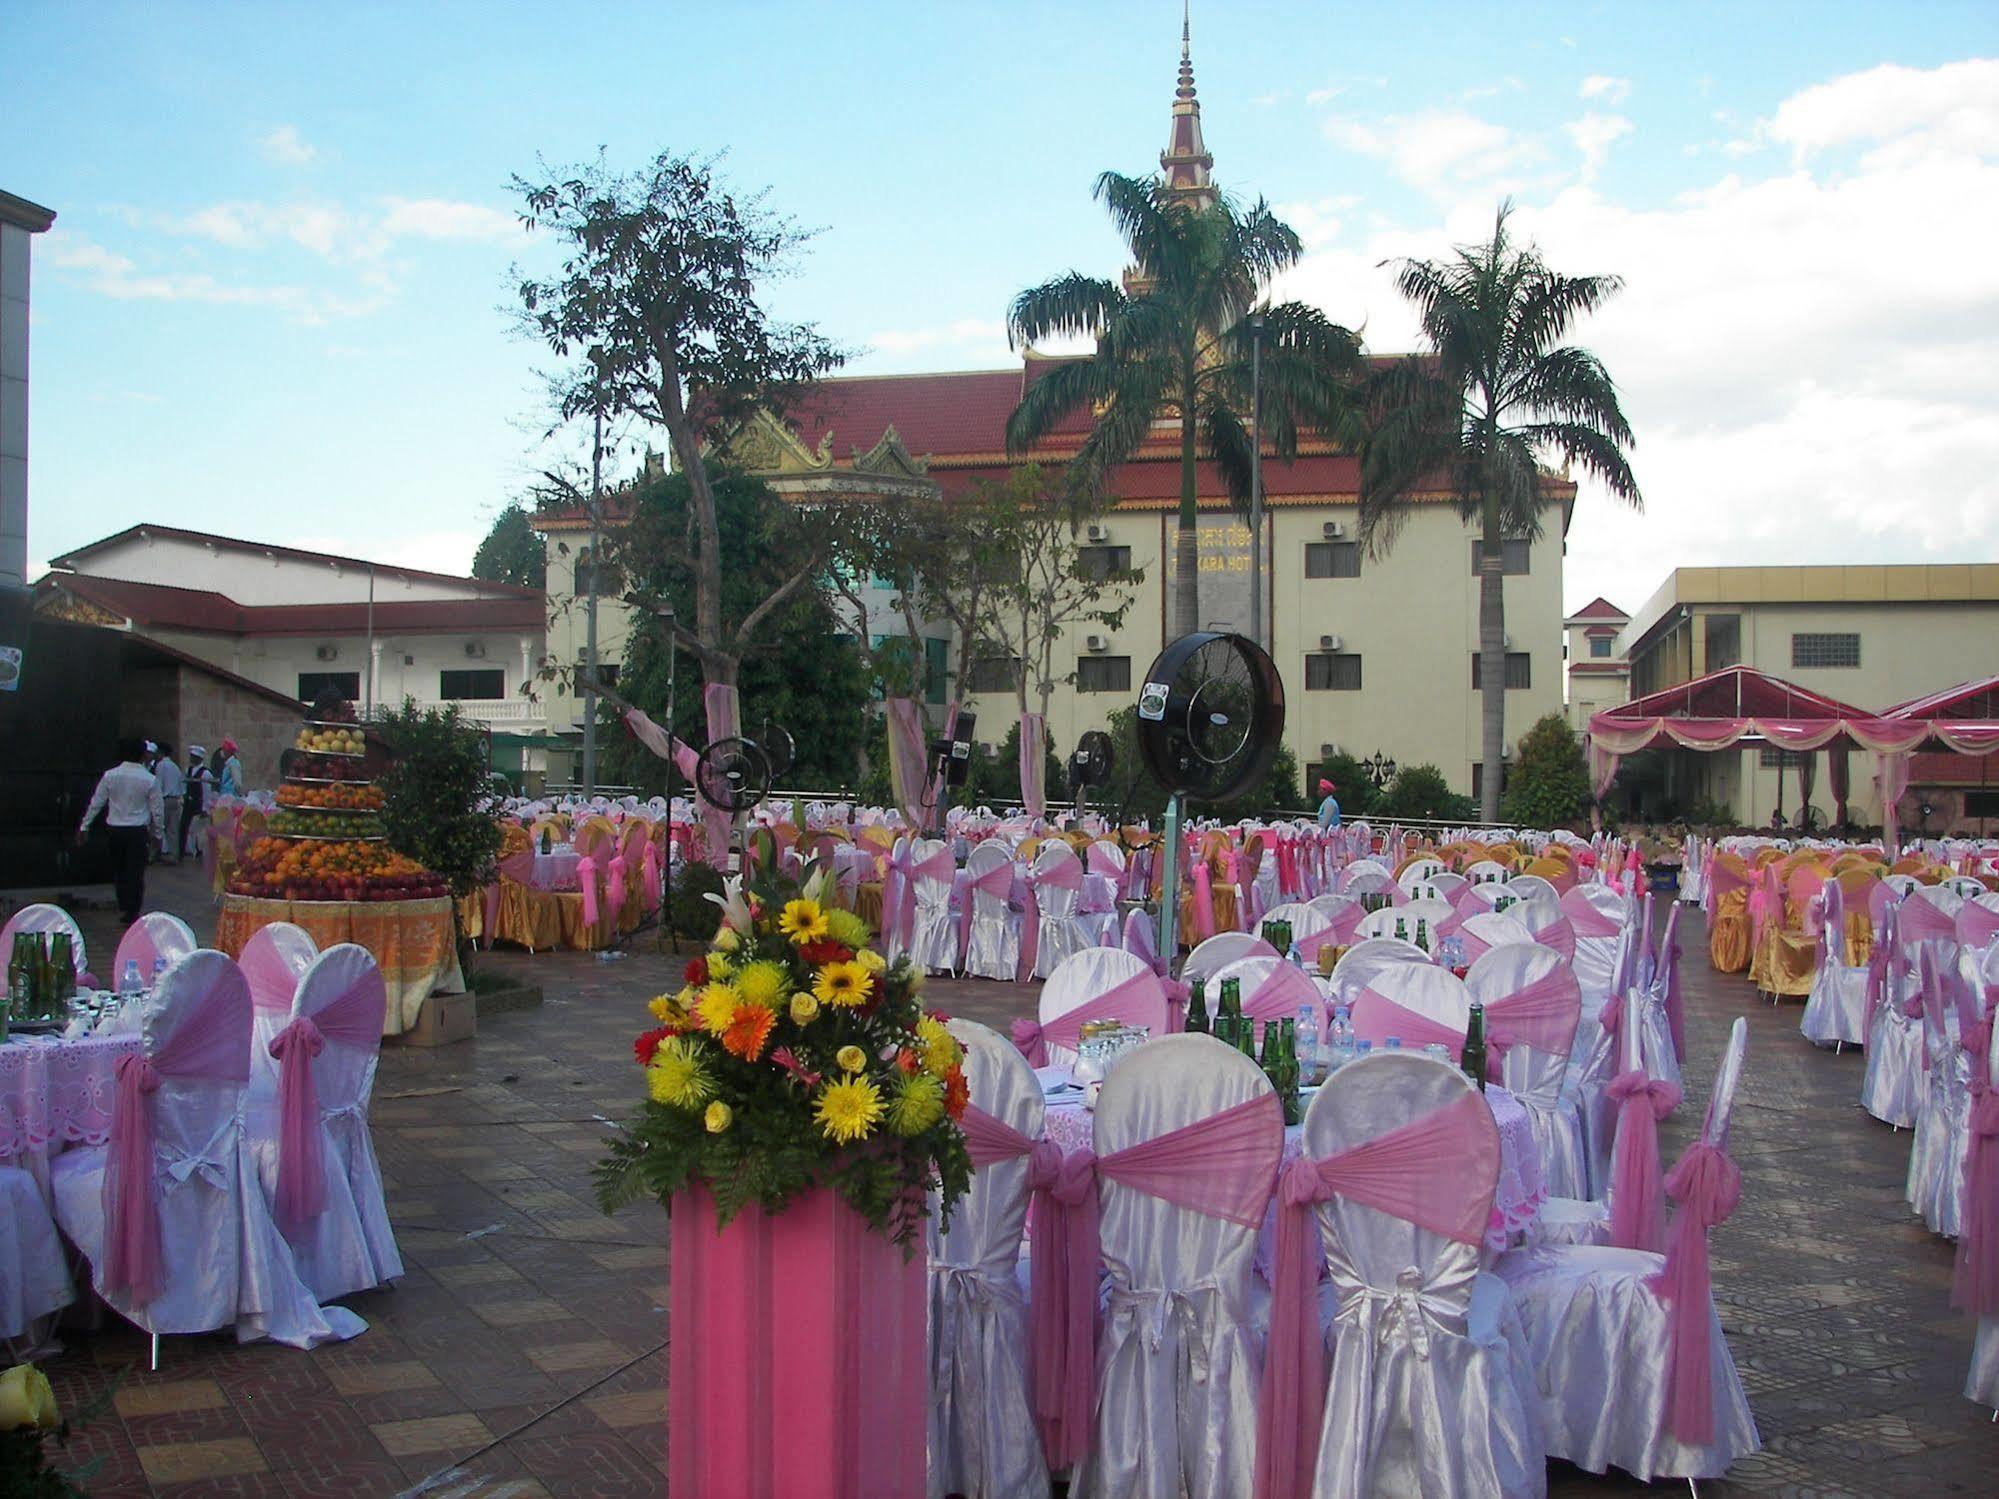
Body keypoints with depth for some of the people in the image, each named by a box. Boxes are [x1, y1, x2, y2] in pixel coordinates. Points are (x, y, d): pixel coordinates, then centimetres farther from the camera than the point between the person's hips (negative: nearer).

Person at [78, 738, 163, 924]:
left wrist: (84, 827, 12)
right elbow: (156, 810, -4)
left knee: (119, 870, 17)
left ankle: (123, 909, 25)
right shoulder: (149, 780, -8)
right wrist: (156, 833, 9)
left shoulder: (110, 776, -2)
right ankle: (132, 913, 4)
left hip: (115, 830, 3)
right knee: (135, 872, 2)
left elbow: (96, 803, 2)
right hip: (138, 831, -3)